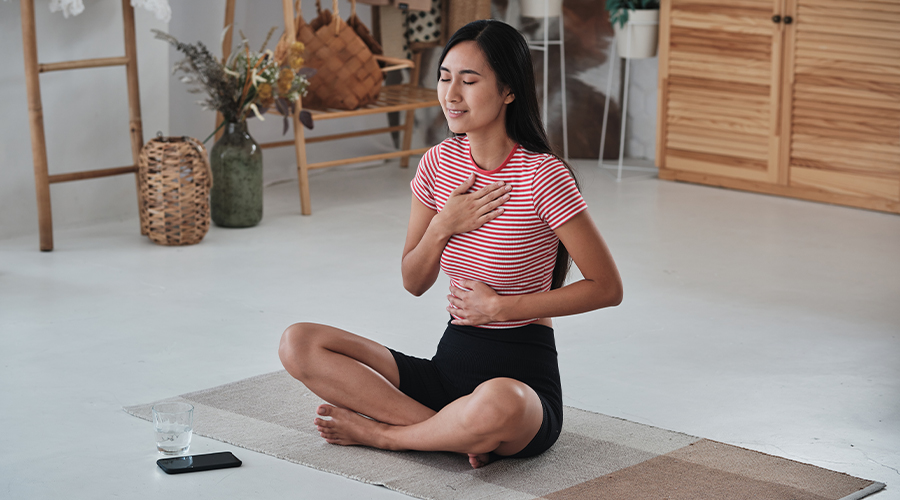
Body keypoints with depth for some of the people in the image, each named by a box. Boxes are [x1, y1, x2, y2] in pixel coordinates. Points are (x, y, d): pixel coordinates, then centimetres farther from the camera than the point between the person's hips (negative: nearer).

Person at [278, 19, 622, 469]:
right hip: (451, 361, 6)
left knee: (497, 405, -44)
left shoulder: (542, 176, -14)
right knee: (298, 343, -9)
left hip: (523, 374, -6)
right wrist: (442, 227, -11)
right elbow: (414, 282, 10)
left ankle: (380, 432, -12)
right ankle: (462, 432, -16)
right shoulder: (439, 163, 4)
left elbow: (607, 288, -11)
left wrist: (500, 306, -11)